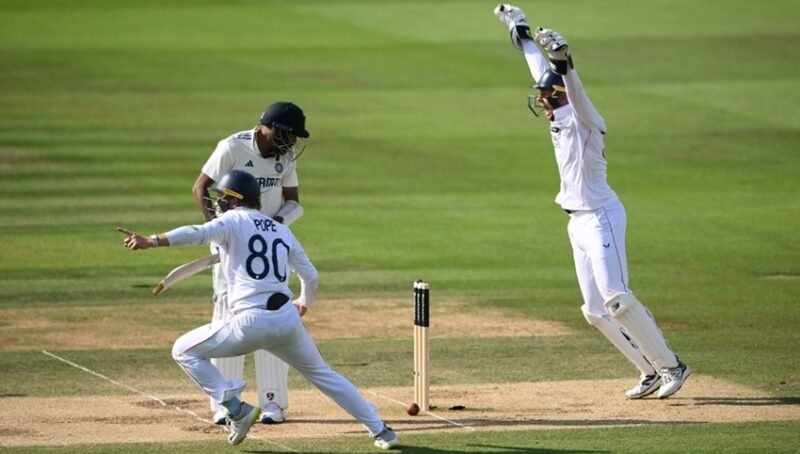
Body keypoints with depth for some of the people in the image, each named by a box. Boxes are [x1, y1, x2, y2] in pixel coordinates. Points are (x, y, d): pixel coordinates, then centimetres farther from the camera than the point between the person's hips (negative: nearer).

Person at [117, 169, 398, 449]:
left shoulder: (234, 221, 2)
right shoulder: (281, 230, 19)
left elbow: (198, 234, -17)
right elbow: (311, 276, 23)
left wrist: (150, 242, -25)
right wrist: (305, 303, 44)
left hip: (251, 321, -6)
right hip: (288, 319, 6)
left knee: (183, 351, 10)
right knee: (320, 373, 24)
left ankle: (236, 409, -1)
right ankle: (379, 430, 21)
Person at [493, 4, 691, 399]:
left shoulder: (583, 120, -12)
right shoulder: (559, 119, 11)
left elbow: (576, 95, -35)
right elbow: (541, 73, 23)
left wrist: (563, 63, -52)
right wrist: (520, 33, 31)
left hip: (601, 218, -9)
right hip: (579, 222, 9)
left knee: (617, 300, -17)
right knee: (595, 311, 6)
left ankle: (671, 366, -11)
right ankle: (651, 372, 11)